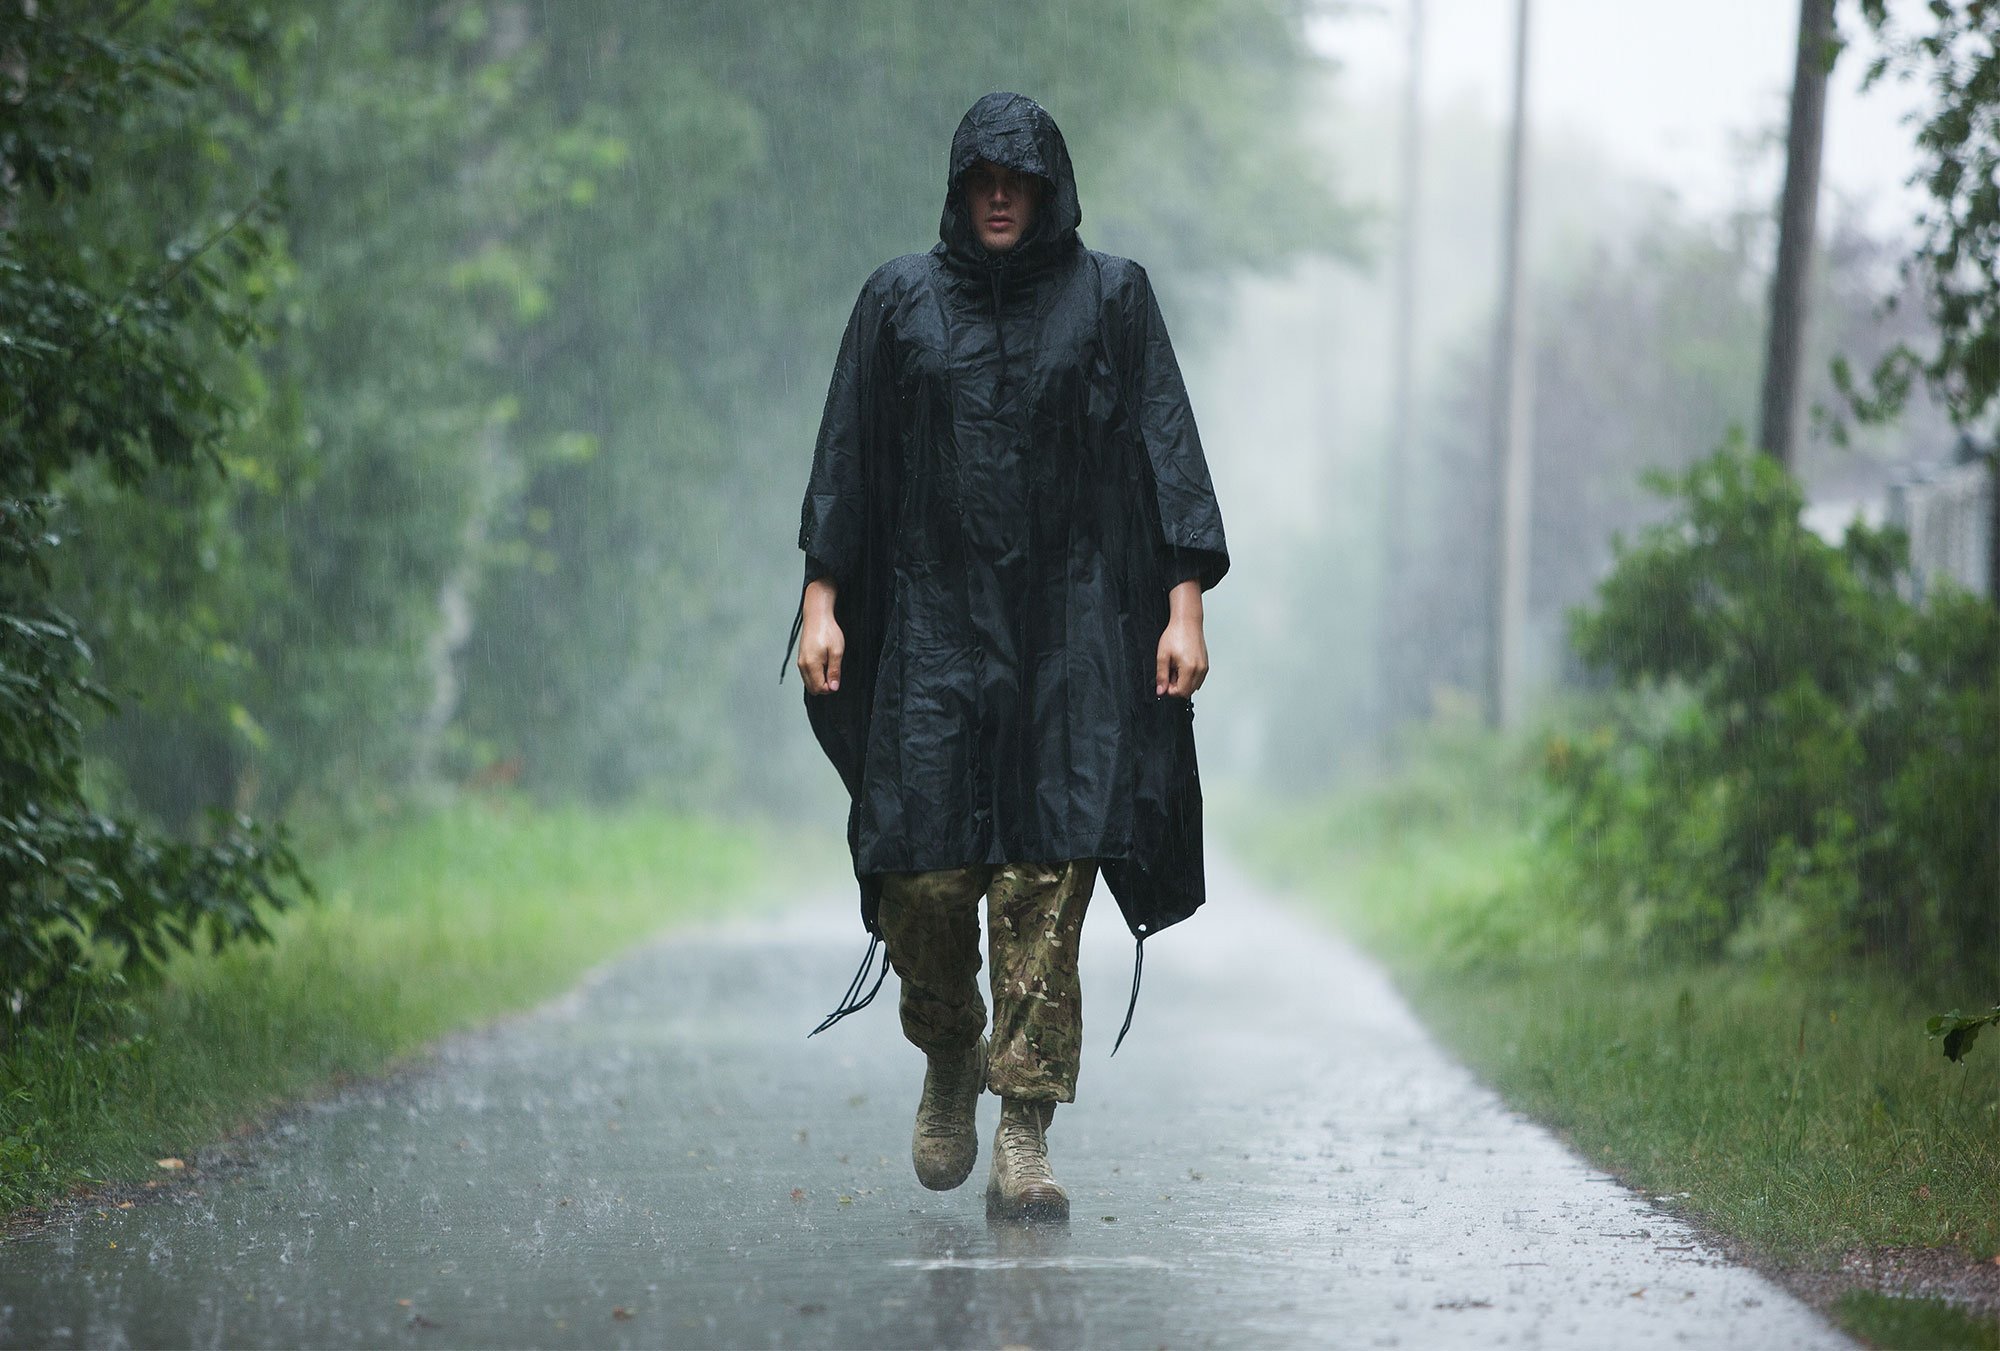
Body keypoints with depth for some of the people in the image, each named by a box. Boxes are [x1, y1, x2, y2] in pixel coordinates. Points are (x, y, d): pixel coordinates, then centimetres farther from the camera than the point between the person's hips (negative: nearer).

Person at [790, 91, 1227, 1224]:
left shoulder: (1111, 298, 6)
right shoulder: (901, 301, 9)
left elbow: (1166, 450, 3)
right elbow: (847, 455, 10)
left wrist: (1185, 606, -5)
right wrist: (823, 599, 3)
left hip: (1069, 630, -1)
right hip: (933, 626, 1)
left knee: (1045, 881, -10)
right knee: (923, 874, -5)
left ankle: (1026, 1143, -8)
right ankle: (950, 1065, 25)